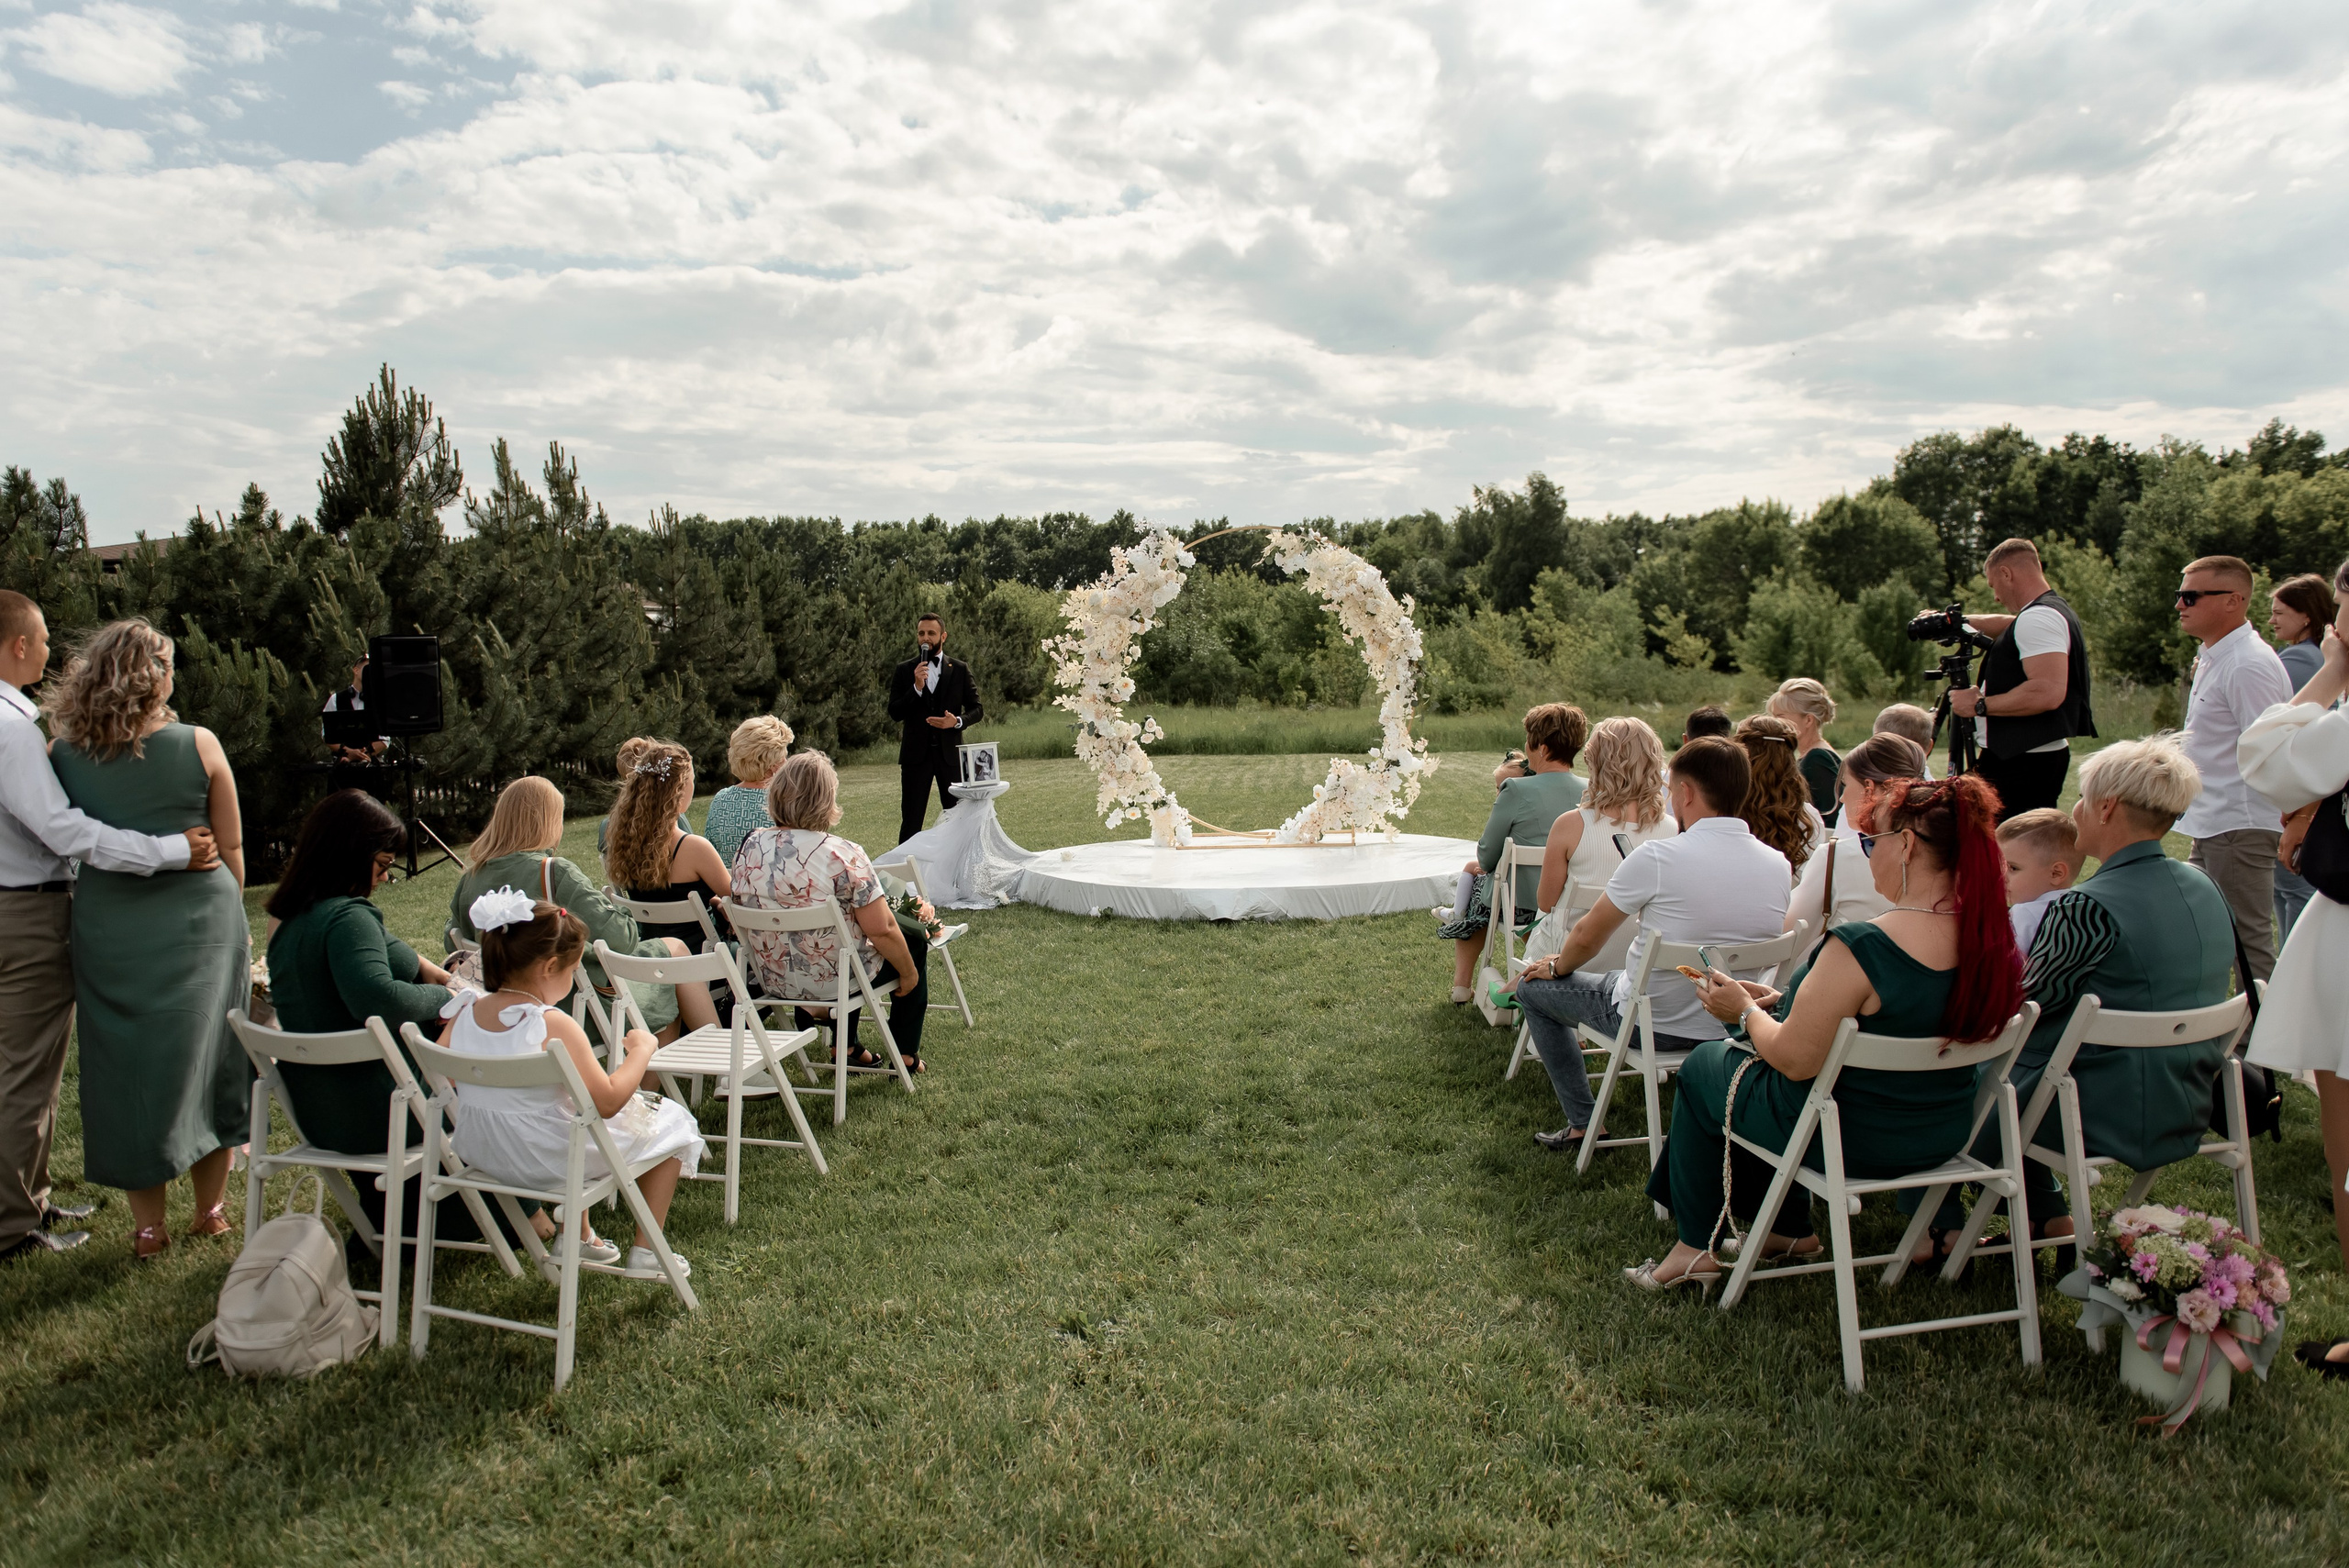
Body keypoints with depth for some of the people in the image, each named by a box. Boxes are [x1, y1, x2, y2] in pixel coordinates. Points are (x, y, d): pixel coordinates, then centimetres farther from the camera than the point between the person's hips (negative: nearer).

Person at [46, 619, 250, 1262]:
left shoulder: (63, 754, -3)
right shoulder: (198, 745, -8)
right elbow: (229, 846, -1)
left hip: (107, 926, 1)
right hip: (197, 919, -1)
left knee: (126, 1065, 10)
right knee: (203, 1056, 12)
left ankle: (148, 1224, 17)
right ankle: (210, 1207, 22)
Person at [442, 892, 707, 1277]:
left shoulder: (464, 1014, -7)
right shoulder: (555, 1026, -26)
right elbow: (607, 1102, -24)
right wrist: (641, 1050, -11)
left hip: (481, 1153, 7)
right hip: (548, 1159, -7)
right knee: (671, 1124, 13)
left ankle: (578, 1236, 45)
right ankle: (646, 1251, 17)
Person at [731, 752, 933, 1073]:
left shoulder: (750, 846, -7)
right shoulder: (844, 855, -24)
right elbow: (881, 930, -20)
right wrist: (909, 973, -2)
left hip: (772, 978, 6)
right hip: (832, 979, -6)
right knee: (913, 941, 21)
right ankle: (905, 1055, 28)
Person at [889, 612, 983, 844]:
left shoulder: (960, 669, 7)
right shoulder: (904, 671, 5)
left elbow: (976, 709, 7)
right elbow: (895, 713, -2)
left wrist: (958, 721, -13)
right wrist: (917, 687, -15)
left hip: (950, 753, 1)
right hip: (916, 753, 0)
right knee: (911, 821, 1)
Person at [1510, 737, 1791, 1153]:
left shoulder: (1657, 857, -23)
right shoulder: (1779, 865, -8)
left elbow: (1587, 937, -13)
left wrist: (1557, 965, 10)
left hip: (1655, 1023, -6)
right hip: (1737, 1023, 6)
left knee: (1533, 987, 17)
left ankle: (1583, 1124, 18)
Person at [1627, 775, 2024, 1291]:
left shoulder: (1859, 948, -32)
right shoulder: (1996, 943, -8)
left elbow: (1794, 1059, -25)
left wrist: (1747, 1011, -4)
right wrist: (1783, 1003, 7)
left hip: (1848, 1138, -7)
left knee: (1701, 1066, 19)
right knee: (1742, 1056, 29)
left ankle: (1696, 1248, 30)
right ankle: (1788, 1229, 39)